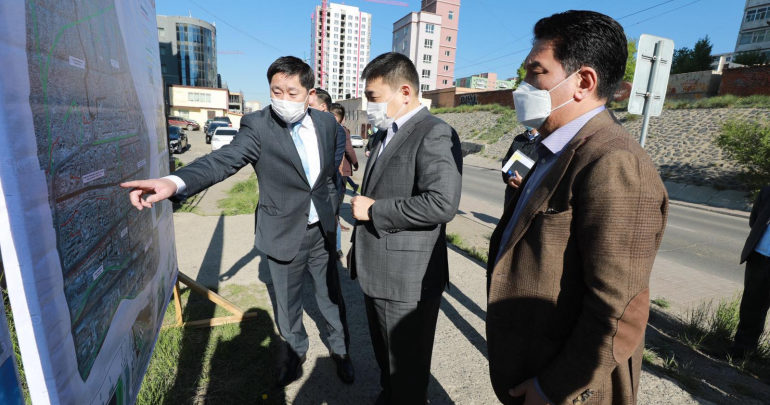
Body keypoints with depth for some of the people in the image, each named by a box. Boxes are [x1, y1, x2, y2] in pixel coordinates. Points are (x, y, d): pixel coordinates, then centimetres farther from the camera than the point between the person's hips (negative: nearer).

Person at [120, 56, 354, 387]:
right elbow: (224, 159, -29)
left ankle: (340, 349, 45)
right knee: (287, 304, 16)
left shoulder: (327, 122, -2)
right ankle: (295, 353, 46)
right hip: (285, 233, -2)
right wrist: (175, 182, -47)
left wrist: (332, 211, 11)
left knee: (332, 296, 18)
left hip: (322, 231, 3)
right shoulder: (257, 125, -14)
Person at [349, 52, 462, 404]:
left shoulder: (435, 134, -15)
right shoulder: (383, 134, 14)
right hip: (376, 272, 9)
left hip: (408, 277, -9)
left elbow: (443, 203, -28)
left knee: (407, 367, 12)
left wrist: (374, 210, -19)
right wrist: (359, 248, 22)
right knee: (384, 354, 27)